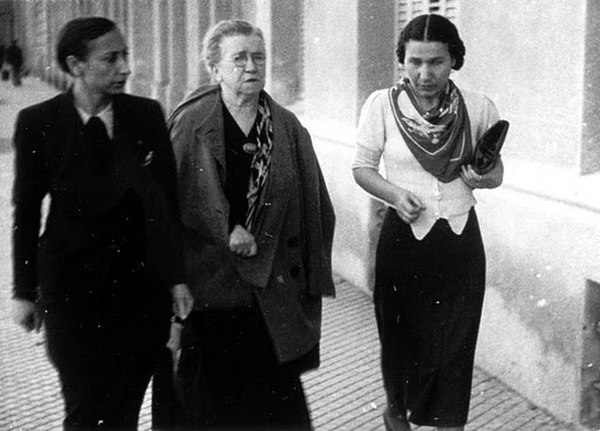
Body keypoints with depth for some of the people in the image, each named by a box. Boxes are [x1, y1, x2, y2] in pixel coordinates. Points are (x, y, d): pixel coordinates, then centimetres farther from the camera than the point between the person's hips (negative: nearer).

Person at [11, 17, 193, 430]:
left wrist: (176, 277, 1)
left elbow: (168, 201, 3)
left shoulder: (147, 114, 0)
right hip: (72, 283, -1)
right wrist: (25, 291, 3)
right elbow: (26, 210, 2)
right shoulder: (37, 122, -4)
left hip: (142, 278, 2)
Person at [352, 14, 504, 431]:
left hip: (460, 241, 1)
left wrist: (484, 176, -15)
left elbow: (496, 171, 8)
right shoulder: (382, 105, -9)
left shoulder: (479, 109, -5)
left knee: (455, 345, 4)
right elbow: (362, 167, 0)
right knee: (401, 335, 15)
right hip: (404, 239, 0)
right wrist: (395, 193, -18)